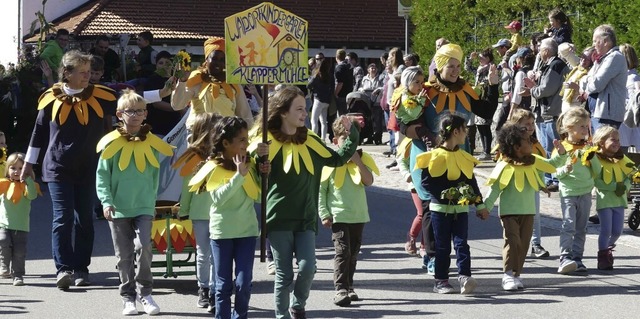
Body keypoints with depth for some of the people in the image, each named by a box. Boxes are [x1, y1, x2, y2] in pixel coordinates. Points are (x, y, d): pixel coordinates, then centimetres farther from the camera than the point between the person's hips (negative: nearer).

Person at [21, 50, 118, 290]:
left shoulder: (99, 96, 0)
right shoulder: (51, 98, -2)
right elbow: (39, 131, 8)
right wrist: (29, 163, 12)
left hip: (87, 169, 2)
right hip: (58, 169, -2)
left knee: (84, 219, 6)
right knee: (63, 218, -11)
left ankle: (81, 269, 13)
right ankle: (62, 269, -15)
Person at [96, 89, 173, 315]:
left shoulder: (151, 143, 3)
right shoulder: (112, 144, -4)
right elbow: (102, 174, -1)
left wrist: (151, 199, 8)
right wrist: (106, 201, -10)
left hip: (144, 207, 0)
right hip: (118, 209, 0)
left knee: (143, 247, -15)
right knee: (124, 256, 6)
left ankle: (144, 293, -2)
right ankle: (128, 297, 15)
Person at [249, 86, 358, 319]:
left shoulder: (309, 140, 8)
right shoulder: (268, 142, -7)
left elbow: (337, 159, 17)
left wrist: (352, 136, 4)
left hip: (306, 218, 4)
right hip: (279, 219, -4)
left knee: (307, 267, -8)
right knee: (284, 274, 1)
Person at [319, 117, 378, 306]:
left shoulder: (362, 159, 6)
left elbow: (369, 182, -8)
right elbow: (320, 189, -1)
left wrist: (358, 162, -16)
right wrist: (324, 214, -6)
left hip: (358, 215, 4)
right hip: (338, 216, -4)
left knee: (353, 253, 12)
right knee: (342, 251, -12)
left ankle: (348, 287, 22)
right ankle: (340, 289, -14)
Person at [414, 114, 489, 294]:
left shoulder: (464, 157, 10)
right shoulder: (436, 156, -8)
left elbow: (472, 182, 15)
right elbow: (426, 181, -11)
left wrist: (480, 206, 15)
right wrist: (444, 193, -19)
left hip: (461, 208, 4)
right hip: (440, 208, -4)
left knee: (461, 243, -6)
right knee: (442, 246, 3)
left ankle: (464, 277, -14)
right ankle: (441, 281, 9)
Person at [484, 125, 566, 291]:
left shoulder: (533, 162, 6)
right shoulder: (505, 166, -11)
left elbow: (551, 165, 20)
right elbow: (495, 188, -9)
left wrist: (561, 154, 4)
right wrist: (485, 207, -17)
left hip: (528, 210, 6)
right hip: (509, 211, -6)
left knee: (523, 244, 7)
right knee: (512, 241, -16)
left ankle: (516, 274, 16)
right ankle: (508, 275, -13)